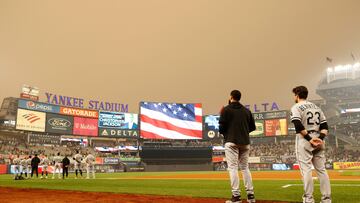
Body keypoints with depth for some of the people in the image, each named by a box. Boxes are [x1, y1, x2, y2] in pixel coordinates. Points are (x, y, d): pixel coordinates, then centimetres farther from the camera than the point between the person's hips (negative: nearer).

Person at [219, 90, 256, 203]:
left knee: (232, 167, -4)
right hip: (245, 142, 5)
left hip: (231, 142, -5)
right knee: (245, 167, 12)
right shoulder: (246, 110, 13)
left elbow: (222, 126, -9)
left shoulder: (226, 109, -2)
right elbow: (252, 127, 13)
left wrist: (222, 132, 11)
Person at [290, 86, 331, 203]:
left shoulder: (296, 107, -2)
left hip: (304, 141, -6)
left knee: (306, 169, -5)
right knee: (321, 169, 8)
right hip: (318, 142, 6)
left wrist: (309, 138, -15)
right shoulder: (316, 107, 18)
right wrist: (320, 139, -3)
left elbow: (299, 126, -18)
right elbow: (325, 126, 9)